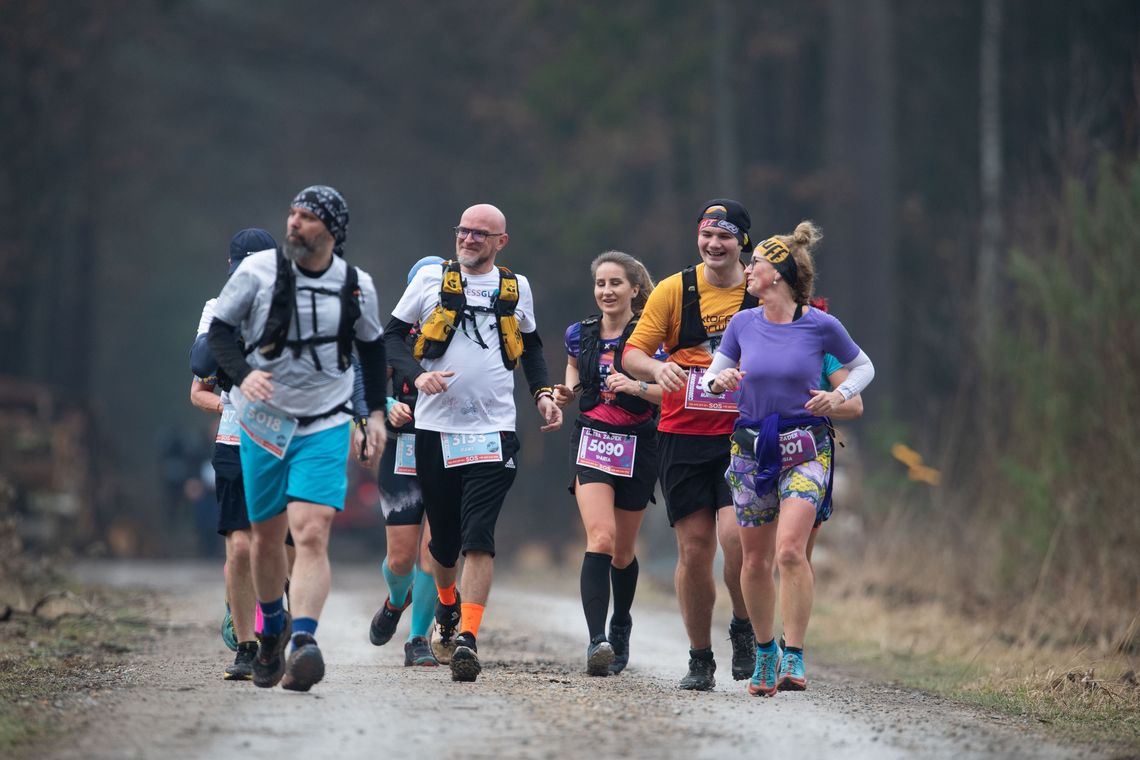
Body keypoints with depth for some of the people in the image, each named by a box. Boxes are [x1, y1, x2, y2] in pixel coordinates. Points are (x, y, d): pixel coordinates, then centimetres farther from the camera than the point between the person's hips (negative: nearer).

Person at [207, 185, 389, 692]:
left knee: (311, 534, -18)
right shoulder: (258, 271, -7)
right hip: (263, 422, 1)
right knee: (267, 536, 10)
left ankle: (304, 644, -30)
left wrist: (376, 412, 11)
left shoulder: (356, 286, -2)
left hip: (325, 427, -1)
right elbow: (218, 331, -3)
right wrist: (243, 375, -21)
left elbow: (372, 345, 15)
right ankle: (272, 631, 36)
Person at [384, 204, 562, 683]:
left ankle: (468, 638, -19)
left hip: (494, 431, 0)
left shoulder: (516, 288, 10)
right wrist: (416, 374, -10)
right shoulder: (432, 279, 5)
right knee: (444, 536, 10)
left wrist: (543, 393, 11)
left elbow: (529, 345, 25)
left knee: (479, 536, -14)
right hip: (435, 428, 0)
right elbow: (392, 334, 7)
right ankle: (447, 605, 40)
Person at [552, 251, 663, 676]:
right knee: (600, 538, -21)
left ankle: (620, 629, 39)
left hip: (638, 447, -1)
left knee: (623, 552, 11)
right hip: (591, 441, 1)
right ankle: (597, 642, -30)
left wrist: (634, 386, -26)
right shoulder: (580, 335, 6)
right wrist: (565, 394, 2)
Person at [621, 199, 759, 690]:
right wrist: (655, 368, -19)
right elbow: (632, 353, 4)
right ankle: (700, 658, 14)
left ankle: (744, 630, 7)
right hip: (682, 434, 1)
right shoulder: (674, 291, 3)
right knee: (694, 548, 1)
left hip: (743, 436, -1)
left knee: (736, 535, -19)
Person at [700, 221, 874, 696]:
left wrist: (840, 395, -10)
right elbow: (712, 376, 12)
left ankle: (794, 657, -15)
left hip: (805, 447, -4)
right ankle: (765, 651, 26)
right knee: (755, 559, 7)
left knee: (790, 550, -20)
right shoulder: (743, 324, 2)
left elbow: (862, 366, 9)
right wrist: (718, 381, -12)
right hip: (752, 447, 4)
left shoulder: (820, 325, -6)